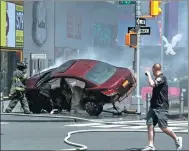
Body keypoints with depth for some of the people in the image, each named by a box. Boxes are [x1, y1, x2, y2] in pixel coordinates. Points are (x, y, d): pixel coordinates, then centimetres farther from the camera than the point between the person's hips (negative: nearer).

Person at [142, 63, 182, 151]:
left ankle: (177, 139, 13)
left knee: (163, 127, -7)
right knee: (150, 125, -2)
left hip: (161, 107, -9)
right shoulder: (158, 79, 16)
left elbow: (152, 84, -28)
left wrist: (148, 75, -17)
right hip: (154, 106, 9)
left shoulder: (162, 78, -14)